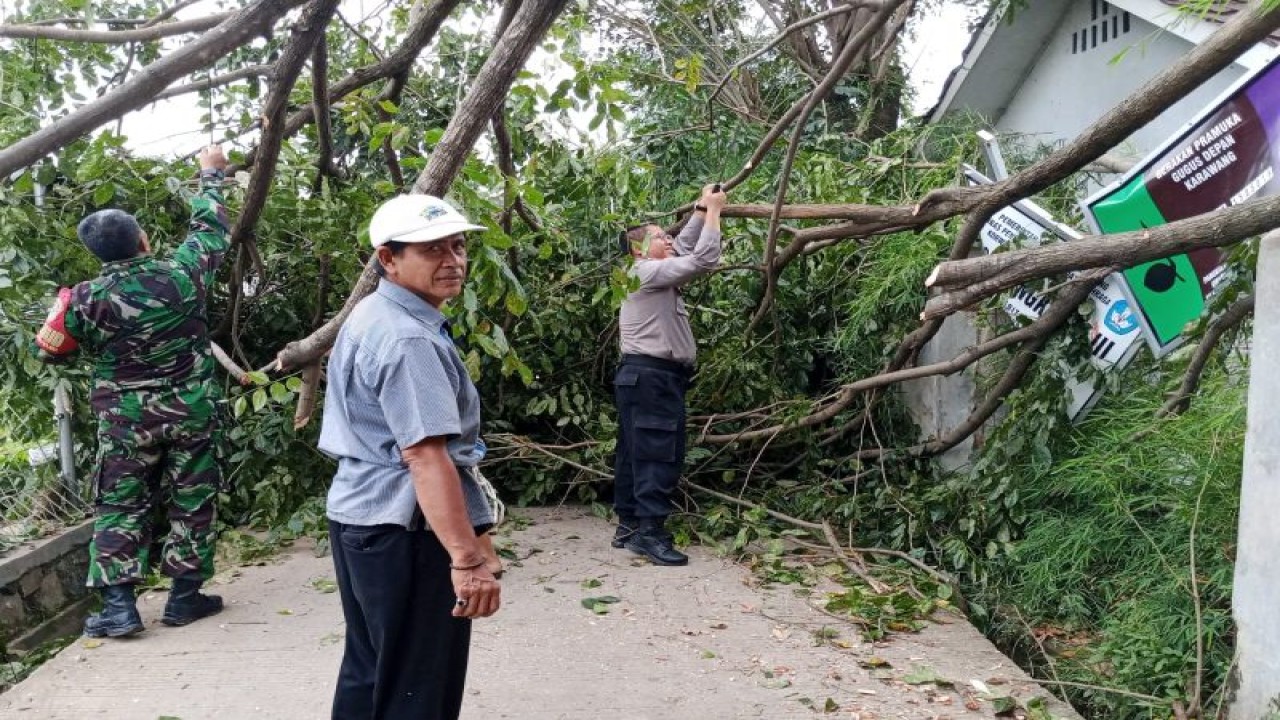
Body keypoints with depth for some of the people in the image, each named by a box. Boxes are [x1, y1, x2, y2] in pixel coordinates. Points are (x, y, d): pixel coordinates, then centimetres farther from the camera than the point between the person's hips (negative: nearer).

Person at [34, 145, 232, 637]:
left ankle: (118, 605, 5)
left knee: (119, 508, 9)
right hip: (190, 412, 0)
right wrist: (211, 175, 22)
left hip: (126, 420, 0)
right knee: (191, 502, 10)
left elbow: (52, 350, 2)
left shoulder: (89, 298, -9)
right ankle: (185, 596, 15)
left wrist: (64, 307, 19)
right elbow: (210, 228, 8)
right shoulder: (182, 274, -9)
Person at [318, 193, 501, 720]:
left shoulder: (370, 316, 12)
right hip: (405, 527, -10)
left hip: (360, 513, 10)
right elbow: (426, 456, -30)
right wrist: (468, 558, -31)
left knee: (370, 671, 21)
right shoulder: (409, 340, -21)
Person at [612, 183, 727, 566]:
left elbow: (684, 247, 27)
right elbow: (703, 260, -17)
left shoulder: (653, 273, 19)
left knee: (635, 454, 11)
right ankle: (650, 531, -10)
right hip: (651, 377, -11)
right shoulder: (648, 272, -11)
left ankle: (628, 525, 17)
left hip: (647, 377, 11)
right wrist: (713, 210, -9)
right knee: (658, 455, -11)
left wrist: (701, 210, 17)